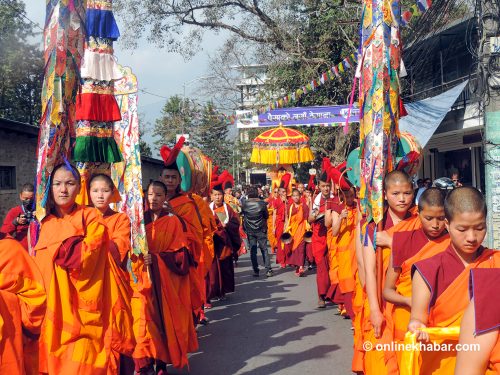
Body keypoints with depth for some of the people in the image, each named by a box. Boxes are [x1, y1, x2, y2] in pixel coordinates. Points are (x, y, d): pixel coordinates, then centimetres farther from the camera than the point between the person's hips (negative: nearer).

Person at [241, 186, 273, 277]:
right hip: (261, 229, -1)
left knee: (252, 251, 7)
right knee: (264, 249, 6)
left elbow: (242, 214, 10)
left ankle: (255, 271, 5)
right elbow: (267, 216, 0)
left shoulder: (245, 204, -7)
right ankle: (268, 270, 1)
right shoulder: (262, 203, -11)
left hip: (249, 231, 1)